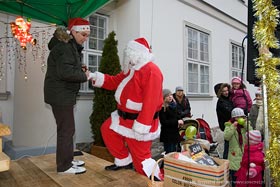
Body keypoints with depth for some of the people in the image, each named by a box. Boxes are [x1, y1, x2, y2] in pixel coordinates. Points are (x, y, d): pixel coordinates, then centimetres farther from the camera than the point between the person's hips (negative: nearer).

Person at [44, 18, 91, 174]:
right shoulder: (64, 47, -16)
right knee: (67, 129, -3)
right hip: (60, 95, -10)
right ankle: (64, 166, 11)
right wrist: (84, 76, -15)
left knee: (66, 129, 16)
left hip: (64, 94, 10)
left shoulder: (71, 46, 17)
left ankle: (67, 160, 29)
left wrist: (81, 71, -4)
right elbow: (65, 72, -27)